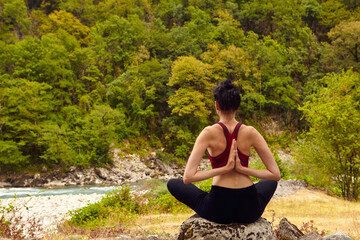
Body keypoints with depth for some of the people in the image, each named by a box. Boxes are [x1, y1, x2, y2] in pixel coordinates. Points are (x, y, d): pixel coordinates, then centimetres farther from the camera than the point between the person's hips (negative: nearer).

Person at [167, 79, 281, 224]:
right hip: (249, 210, 2)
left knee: (173, 184, 23)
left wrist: (224, 169, -13)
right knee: (269, 182, 38)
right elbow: (276, 175, -4)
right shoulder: (250, 133, -5)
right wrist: (242, 169, -7)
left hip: (219, 209, -2)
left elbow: (188, 177, -17)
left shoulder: (209, 133, -10)